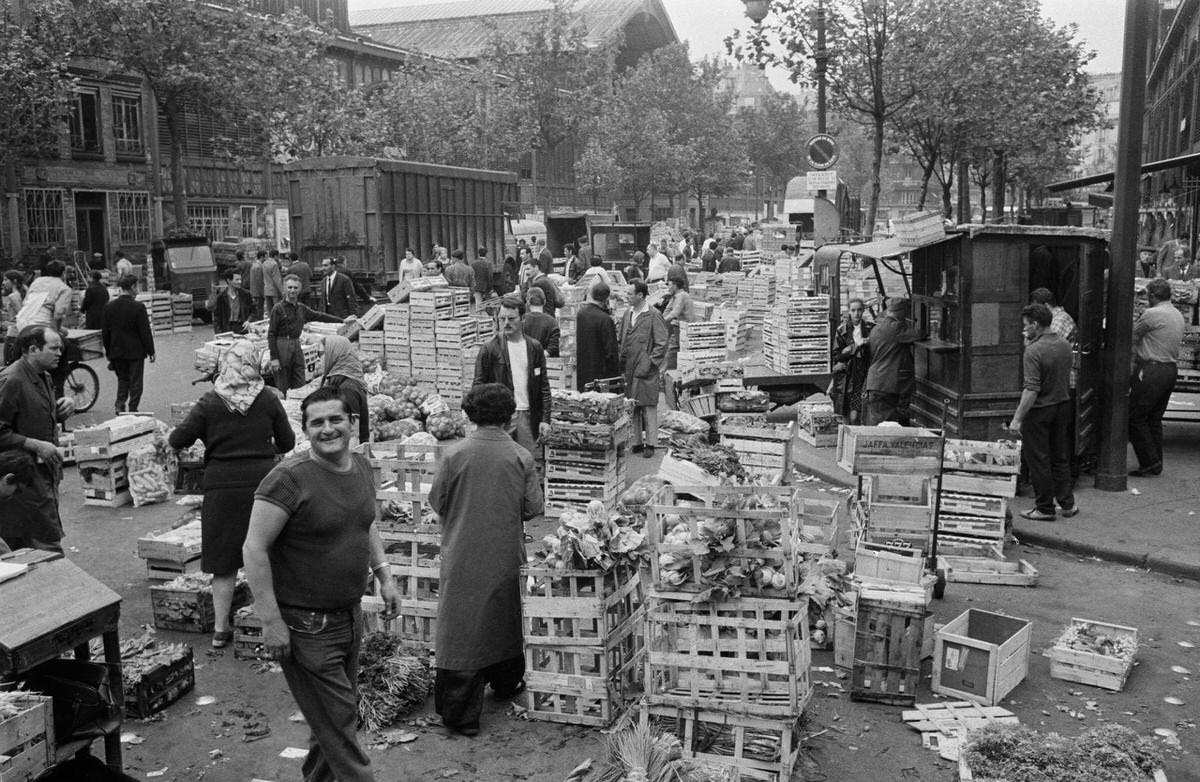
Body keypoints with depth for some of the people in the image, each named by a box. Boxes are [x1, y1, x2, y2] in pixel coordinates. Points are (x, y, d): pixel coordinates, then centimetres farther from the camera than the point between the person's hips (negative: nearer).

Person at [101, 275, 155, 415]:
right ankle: (132, 410, 8)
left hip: (116, 351, 5)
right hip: (135, 351, -4)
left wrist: (108, 352, 16)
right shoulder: (138, 307, -16)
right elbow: (145, 331, -13)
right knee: (135, 382, 6)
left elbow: (105, 332, 6)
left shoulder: (109, 307, 0)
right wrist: (150, 351, -3)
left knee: (122, 379, 19)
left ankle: (120, 406, 6)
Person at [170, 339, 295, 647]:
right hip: (262, 483, 0)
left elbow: (177, 441, -2)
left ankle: (220, 629, 16)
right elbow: (287, 443, 4)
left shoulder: (209, 403, -5)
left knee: (224, 562, 10)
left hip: (222, 486, 0)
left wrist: (171, 436, 20)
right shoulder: (269, 399, -2)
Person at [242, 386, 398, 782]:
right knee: (337, 721, 0)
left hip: (349, 615, 7)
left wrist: (384, 576, 14)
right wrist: (271, 622, -21)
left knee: (339, 715, 21)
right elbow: (254, 548, -20)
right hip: (305, 626, -7)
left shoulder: (362, 467, 3)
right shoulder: (290, 478, -20)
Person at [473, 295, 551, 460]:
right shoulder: (489, 350, -1)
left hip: (527, 415, 3)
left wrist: (545, 419, 2)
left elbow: (544, 386, 9)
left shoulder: (535, 348, 8)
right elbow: (478, 387, 0)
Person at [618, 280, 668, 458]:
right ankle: (637, 442, 19)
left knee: (648, 408, 1)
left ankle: (650, 444, 9)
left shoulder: (653, 316, -9)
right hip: (628, 370, 6)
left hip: (645, 370, -6)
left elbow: (661, 343, -9)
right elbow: (619, 339, 18)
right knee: (632, 408, 10)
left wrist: (650, 363, -12)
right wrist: (620, 360, 7)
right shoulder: (627, 314, 10)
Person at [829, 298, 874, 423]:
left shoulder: (870, 328, 4)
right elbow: (836, 355, -1)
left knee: (854, 415, -13)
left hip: (861, 375, -1)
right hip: (844, 376, 1)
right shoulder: (842, 330, 4)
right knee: (845, 417, 3)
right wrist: (855, 346, -11)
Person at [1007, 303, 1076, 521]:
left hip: (1039, 410, -7)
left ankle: (1045, 508, 9)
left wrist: (1017, 419, -22)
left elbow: (1032, 390, -25)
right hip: (1063, 405, 8)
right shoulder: (1064, 344, 3)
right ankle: (1067, 504, 21)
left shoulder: (1034, 351, -21)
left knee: (1038, 460, 3)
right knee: (1060, 457, 17)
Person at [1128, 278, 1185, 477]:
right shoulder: (1178, 314, 15)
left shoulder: (1152, 314, -14)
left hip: (1152, 370, -9)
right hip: (1171, 369, 9)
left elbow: (1131, 335, -6)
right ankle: (1156, 464, 17)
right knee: (1154, 418, 15)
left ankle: (1149, 461, -3)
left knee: (1135, 417, -2)